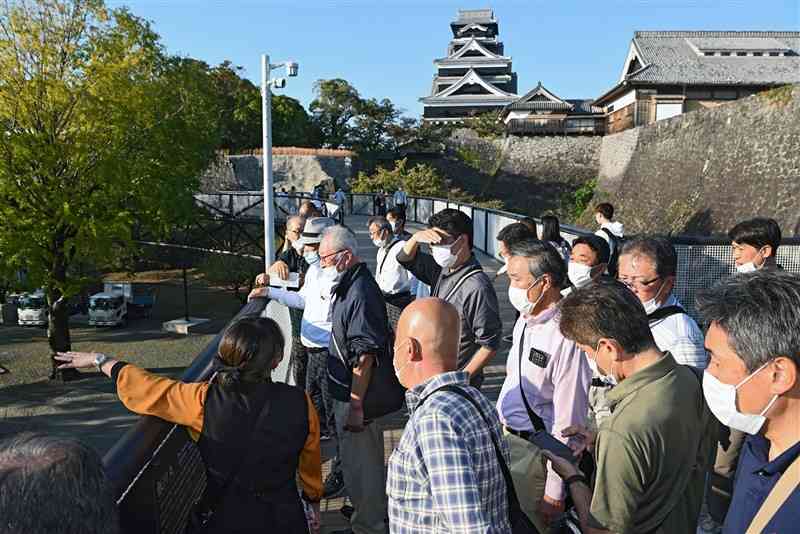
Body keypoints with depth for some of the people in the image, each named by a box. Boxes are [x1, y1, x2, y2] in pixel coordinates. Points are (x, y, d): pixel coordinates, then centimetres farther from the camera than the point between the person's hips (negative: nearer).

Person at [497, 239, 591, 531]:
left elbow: (568, 423, -22)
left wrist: (554, 492, -18)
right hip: (504, 439, 8)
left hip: (534, 451, -8)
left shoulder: (566, 338, -26)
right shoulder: (525, 319, 3)